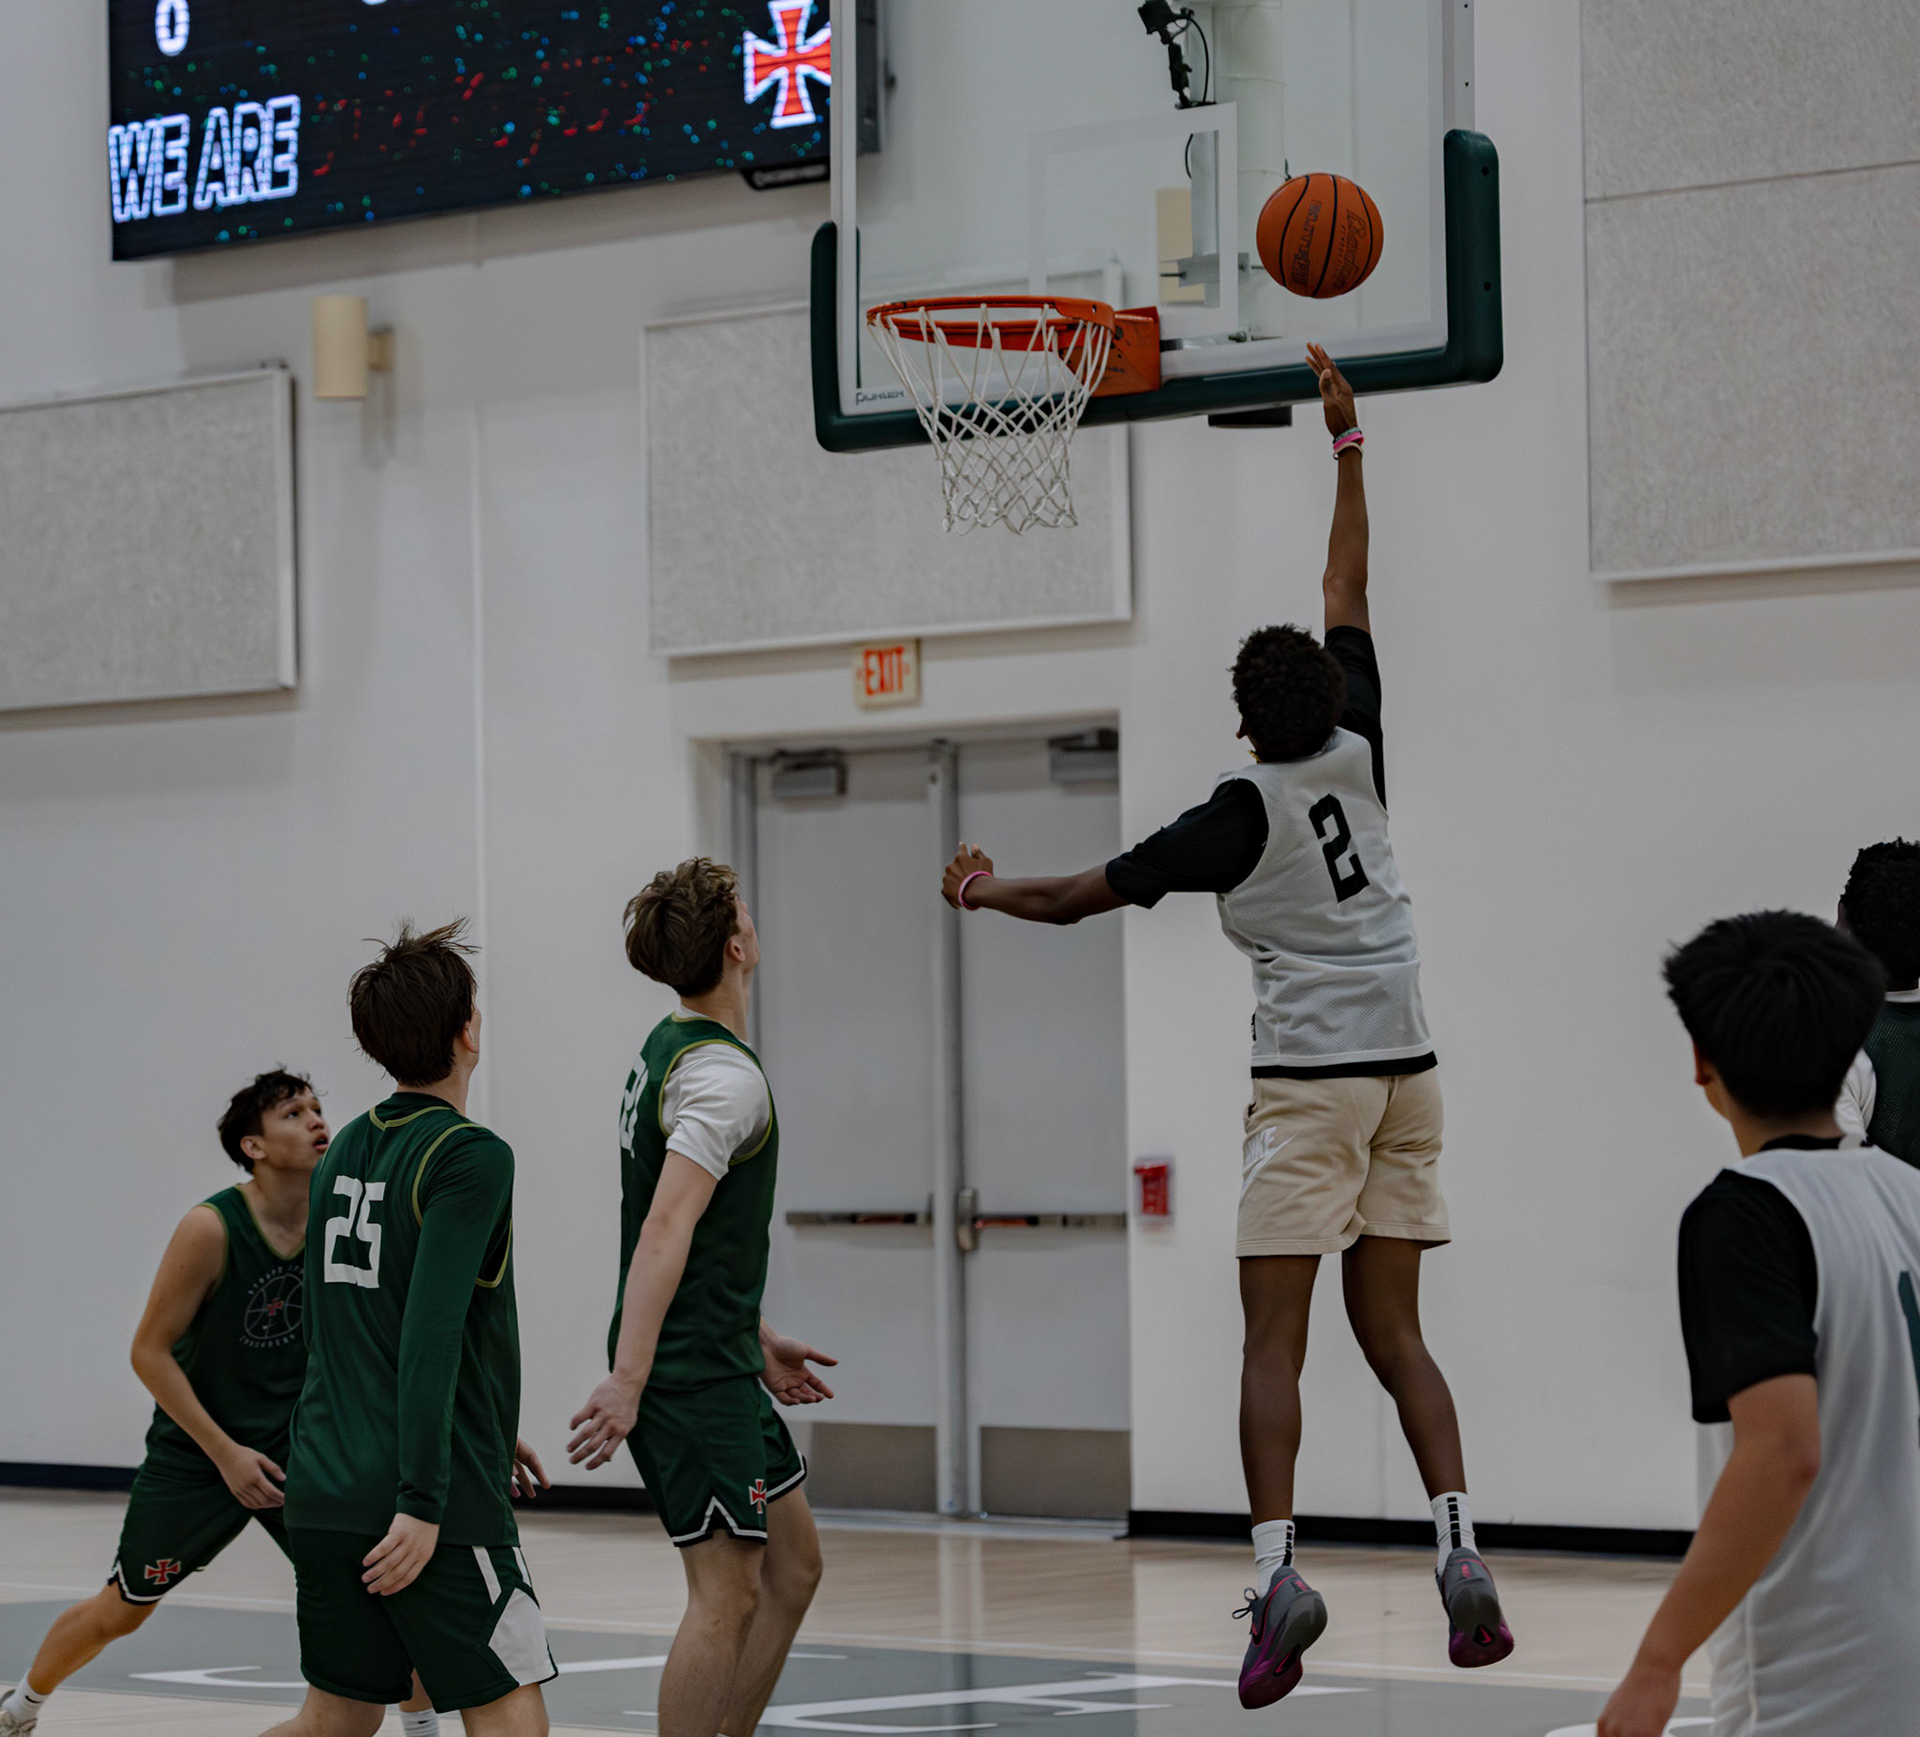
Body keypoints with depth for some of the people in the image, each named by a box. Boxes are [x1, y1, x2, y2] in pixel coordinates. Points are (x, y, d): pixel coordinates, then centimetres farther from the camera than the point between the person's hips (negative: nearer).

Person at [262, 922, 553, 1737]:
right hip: (427, 1499, -8)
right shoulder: (470, 1158, -11)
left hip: (323, 1490, 8)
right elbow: (431, 1336, -20)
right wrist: (423, 1503, -23)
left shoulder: (345, 1152, 14)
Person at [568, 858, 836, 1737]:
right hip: (690, 1371, -10)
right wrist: (627, 1381, -31)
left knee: (794, 1562, 14)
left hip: (712, 1359, 10)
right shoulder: (726, 1076, -17)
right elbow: (664, 1231, -26)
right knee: (728, 1592, -8)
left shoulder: (667, 1048, 14)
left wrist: (756, 1339, 28)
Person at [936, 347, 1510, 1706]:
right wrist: (1347, 443, 23)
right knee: (1393, 1332, 9)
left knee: (1275, 1337, -5)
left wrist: (985, 892, 19)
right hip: (1406, 1070, 5)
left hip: (1311, 1080, -5)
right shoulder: (1358, 755, 4)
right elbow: (1348, 594, 16)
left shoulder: (1239, 816, -8)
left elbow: (1082, 898, 0)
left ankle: (1277, 1571, -17)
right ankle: (1461, 1555, -4)